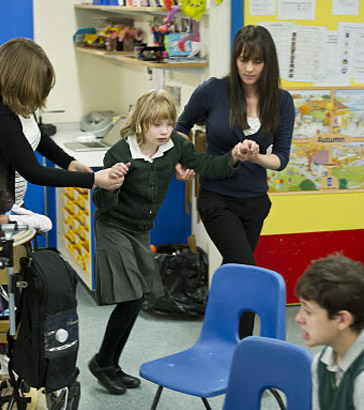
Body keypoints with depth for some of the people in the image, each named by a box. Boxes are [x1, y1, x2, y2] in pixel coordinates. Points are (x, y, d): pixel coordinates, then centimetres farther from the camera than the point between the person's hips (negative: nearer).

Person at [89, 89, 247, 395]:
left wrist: (233, 158, -25)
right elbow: (103, 204, -24)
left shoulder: (175, 145, -9)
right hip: (114, 230, -6)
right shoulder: (120, 153, -25)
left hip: (141, 232, 6)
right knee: (130, 299, -10)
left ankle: (111, 365, 25)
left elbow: (206, 166, -7)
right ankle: (102, 362, 10)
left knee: (134, 302, 9)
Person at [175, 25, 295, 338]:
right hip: (217, 198, -4)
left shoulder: (282, 102, -5)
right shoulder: (213, 91, -13)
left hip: (255, 200, 4)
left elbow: (281, 158, -4)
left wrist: (256, 157, -24)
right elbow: (182, 127, 6)